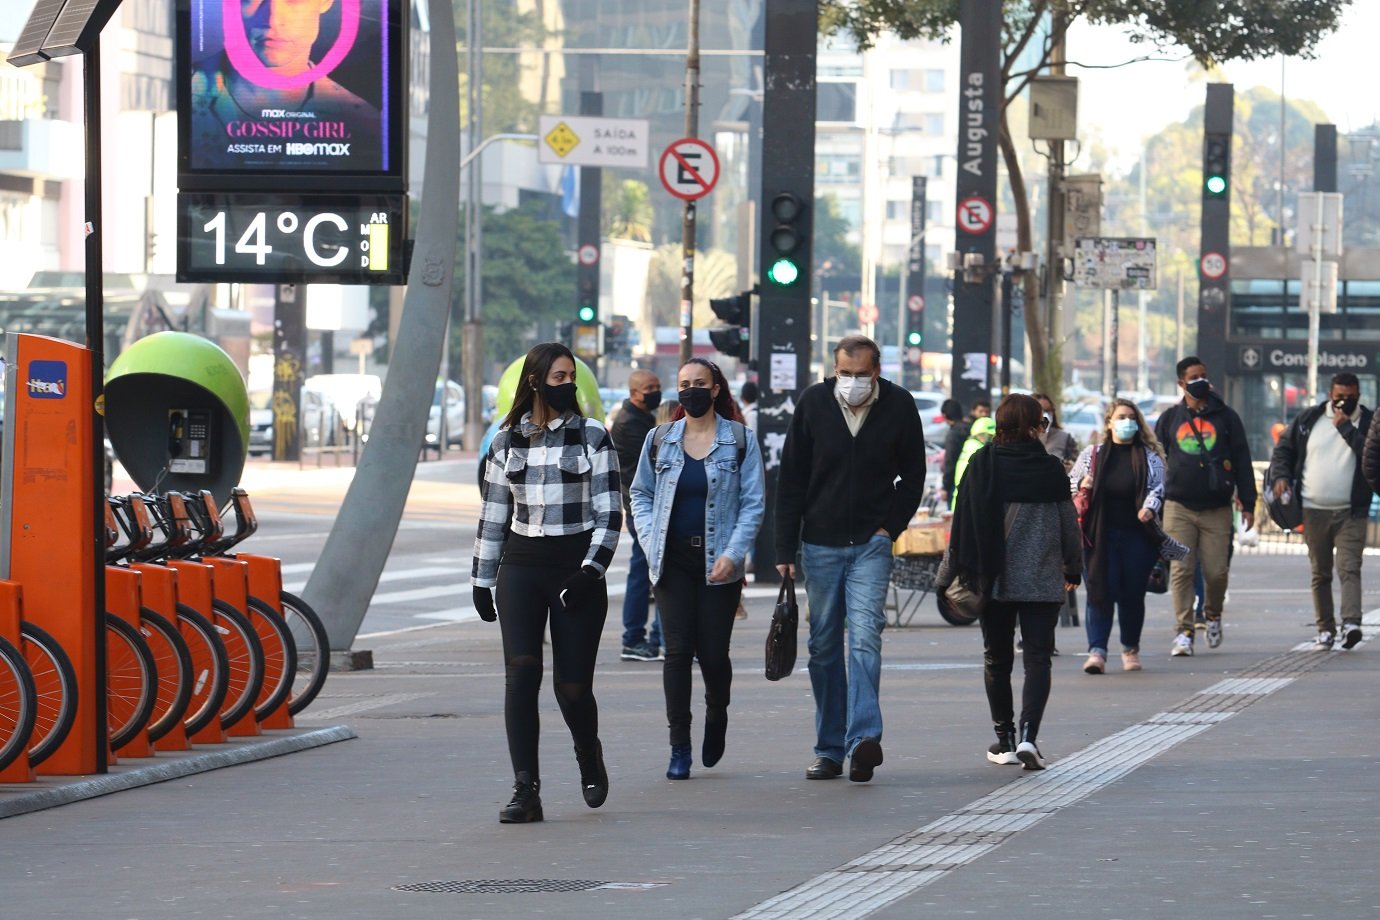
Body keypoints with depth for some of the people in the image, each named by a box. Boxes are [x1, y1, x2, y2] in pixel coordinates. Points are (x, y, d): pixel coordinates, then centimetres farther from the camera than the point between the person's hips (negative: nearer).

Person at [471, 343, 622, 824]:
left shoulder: (592, 436, 2)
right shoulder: (507, 441, 9)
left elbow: (608, 512, -1)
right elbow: (493, 514, 15)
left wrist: (592, 569, -13)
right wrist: (481, 579, 12)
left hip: (576, 567, -2)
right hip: (521, 567, 2)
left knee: (572, 685, -2)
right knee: (520, 673, -12)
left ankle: (589, 758, 30)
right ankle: (525, 790, -12)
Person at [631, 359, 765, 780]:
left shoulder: (739, 440, 2)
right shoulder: (660, 439, 9)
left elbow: (753, 503, 0)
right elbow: (641, 494, 16)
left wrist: (733, 553, -11)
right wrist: (650, 540, 0)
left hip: (718, 563, -1)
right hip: (673, 561, 2)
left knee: (713, 651, 0)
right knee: (677, 649, -6)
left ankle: (716, 717, 31)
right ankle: (679, 747, -2)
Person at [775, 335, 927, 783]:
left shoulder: (899, 407, -4)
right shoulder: (814, 402, -2)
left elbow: (912, 477, 9)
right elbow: (790, 481, 4)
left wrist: (890, 528, -3)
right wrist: (785, 550, 1)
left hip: (871, 544, -2)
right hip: (820, 544, 2)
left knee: (865, 635, -17)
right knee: (824, 646, 6)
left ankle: (863, 738, -27)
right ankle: (829, 749, 13)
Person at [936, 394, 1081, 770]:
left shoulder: (982, 465, -4)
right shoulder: (1052, 470, -3)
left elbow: (964, 524, -3)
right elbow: (1069, 524, 4)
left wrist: (949, 574, 4)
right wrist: (1073, 568, 20)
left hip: (993, 580, 1)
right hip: (1042, 580, -1)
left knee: (997, 658, 13)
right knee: (1037, 658, -1)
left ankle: (1005, 739, 16)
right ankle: (1027, 735, -18)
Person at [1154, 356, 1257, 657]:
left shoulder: (1226, 417, 8)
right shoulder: (1169, 419, 10)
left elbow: (1242, 461, 8)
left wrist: (1248, 504, 3)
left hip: (1217, 509, 0)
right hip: (1179, 508, 0)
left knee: (1216, 571, -3)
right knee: (1181, 571, -7)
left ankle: (1213, 614, 26)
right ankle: (1184, 632, -4)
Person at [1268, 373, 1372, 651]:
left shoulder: (1368, 423, 1)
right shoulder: (1308, 420, 8)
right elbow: (1283, 449, 15)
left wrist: (1346, 428, -17)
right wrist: (1280, 476, -2)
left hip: (1351, 513, -3)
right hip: (1314, 512, 3)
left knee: (1349, 568, -16)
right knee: (1320, 573, 8)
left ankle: (1351, 623, -27)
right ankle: (1325, 630, 14)